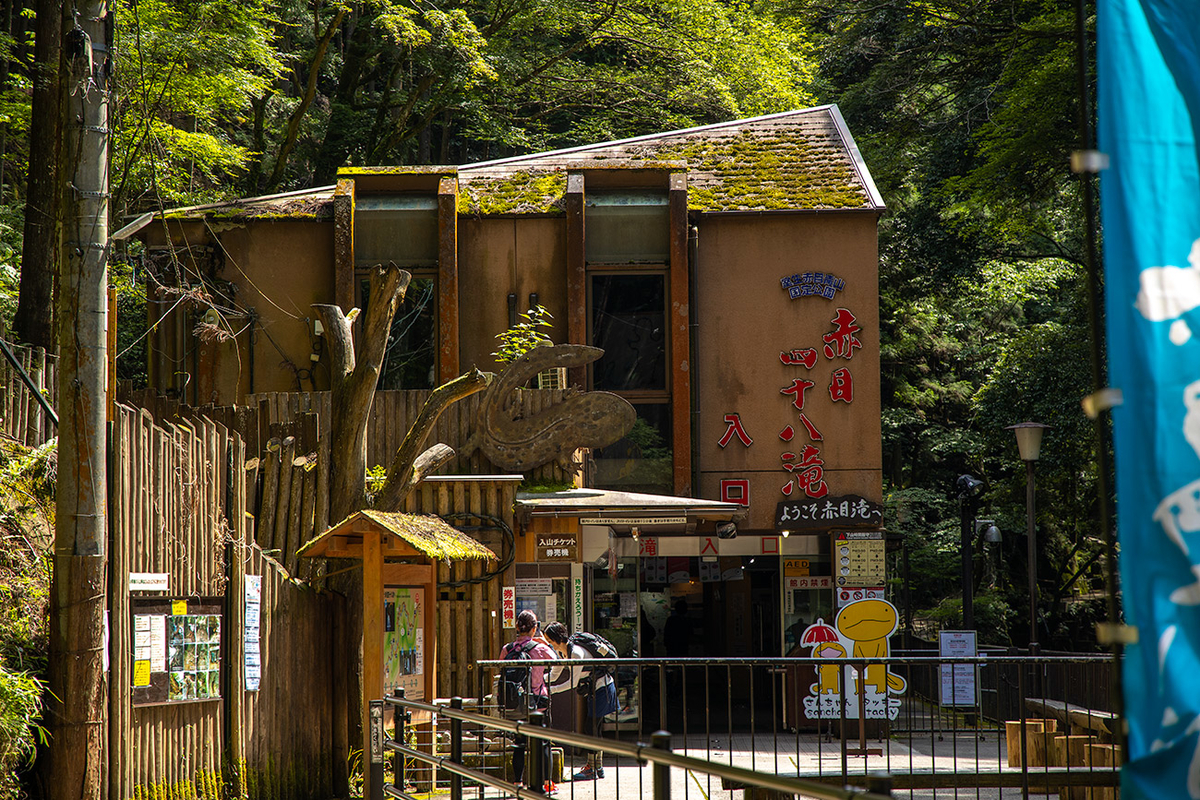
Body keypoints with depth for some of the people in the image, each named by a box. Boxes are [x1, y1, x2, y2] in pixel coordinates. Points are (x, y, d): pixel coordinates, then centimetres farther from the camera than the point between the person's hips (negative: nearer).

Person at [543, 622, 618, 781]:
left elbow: (572, 682, -23)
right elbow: (554, 674, 10)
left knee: (592, 727, -8)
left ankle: (591, 769, -4)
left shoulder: (576, 653, -27)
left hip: (602, 688, -9)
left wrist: (551, 689, -21)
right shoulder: (562, 652, 1)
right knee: (593, 728, 11)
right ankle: (598, 766, 17)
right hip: (594, 689, 9)